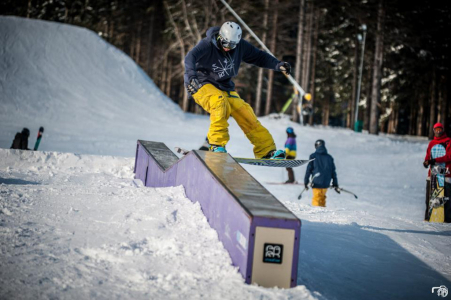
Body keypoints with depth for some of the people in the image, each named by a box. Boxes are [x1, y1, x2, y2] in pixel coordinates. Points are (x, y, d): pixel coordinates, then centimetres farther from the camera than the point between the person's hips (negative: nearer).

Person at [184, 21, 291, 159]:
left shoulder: (240, 46, -5)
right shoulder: (207, 45, -21)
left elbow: (259, 57, 6)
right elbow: (190, 57, -38)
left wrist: (278, 65, -8)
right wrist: (191, 75, -57)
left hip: (224, 86, 5)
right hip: (202, 84, -5)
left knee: (245, 113, -4)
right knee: (220, 102, -36)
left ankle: (267, 150, 3)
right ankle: (217, 144, -31)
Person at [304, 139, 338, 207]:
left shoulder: (313, 156, -3)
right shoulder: (329, 157, 6)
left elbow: (308, 170, -5)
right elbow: (333, 172, 9)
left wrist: (306, 182, 0)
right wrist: (335, 184, 14)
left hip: (316, 182, -3)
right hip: (326, 183, 3)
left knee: (316, 199, 2)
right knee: (322, 197, 20)